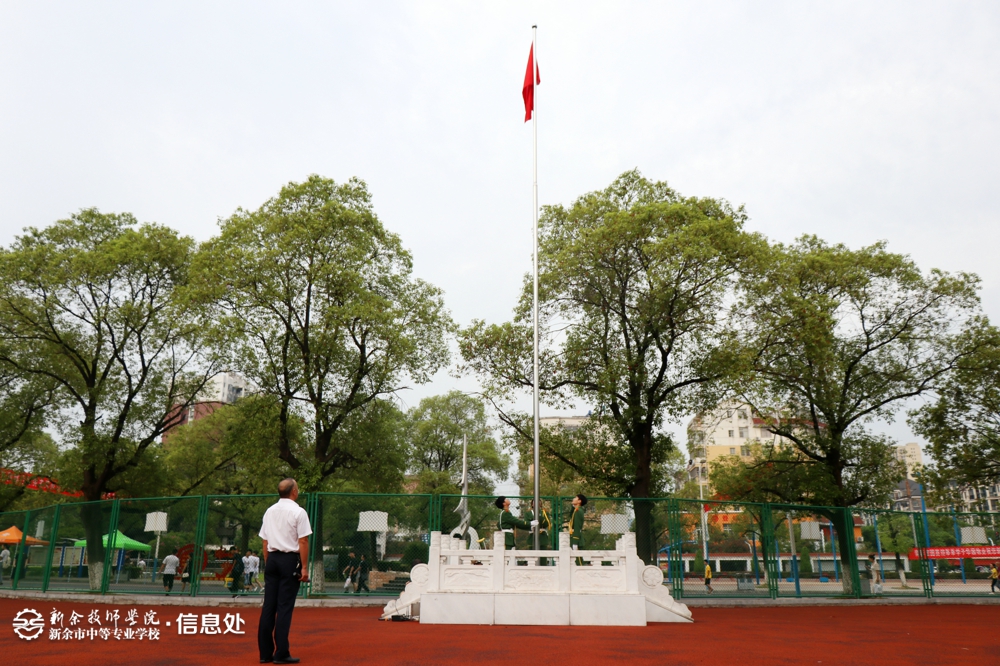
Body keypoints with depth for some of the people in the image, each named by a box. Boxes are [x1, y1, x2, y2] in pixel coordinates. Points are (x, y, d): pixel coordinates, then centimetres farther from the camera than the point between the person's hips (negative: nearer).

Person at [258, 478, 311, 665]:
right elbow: (303, 541, -12)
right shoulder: (298, 512, -8)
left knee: (268, 606, 8)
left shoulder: (269, 511, 10)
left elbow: (265, 542, 12)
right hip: (290, 560, -6)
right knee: (285, 607, -2)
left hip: (272, 559, 6)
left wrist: (268, 564, 18)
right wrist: (304, 567, -9)